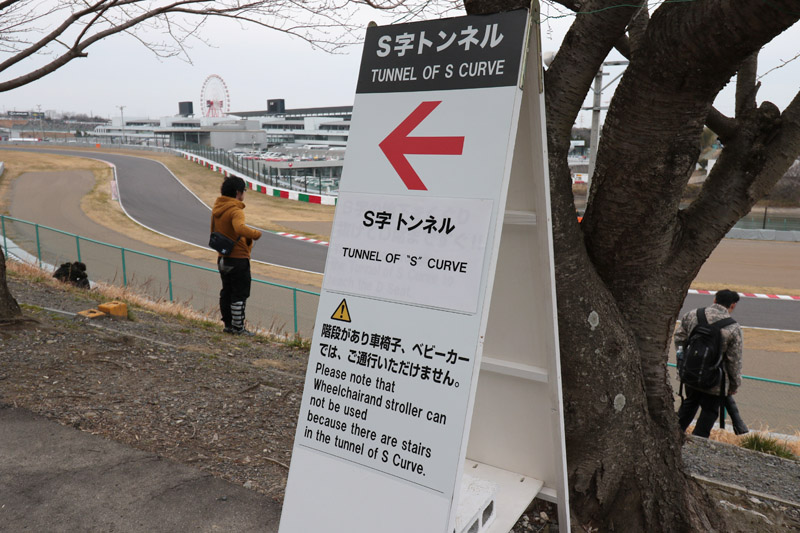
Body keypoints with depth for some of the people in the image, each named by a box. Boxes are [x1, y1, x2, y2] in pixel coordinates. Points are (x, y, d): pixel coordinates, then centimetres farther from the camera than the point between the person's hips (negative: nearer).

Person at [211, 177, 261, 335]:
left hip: (223, 258, 9)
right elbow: (240, 228, -38)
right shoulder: (236, 210, -19)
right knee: (240, 294, 0)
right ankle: (238, 327, 5)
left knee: (226, 292, 15)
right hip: (238, 258, -9)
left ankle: (228, 325, 23)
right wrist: (256, 234, -23)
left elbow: (213, 231, 19)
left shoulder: (216, 208, 9)